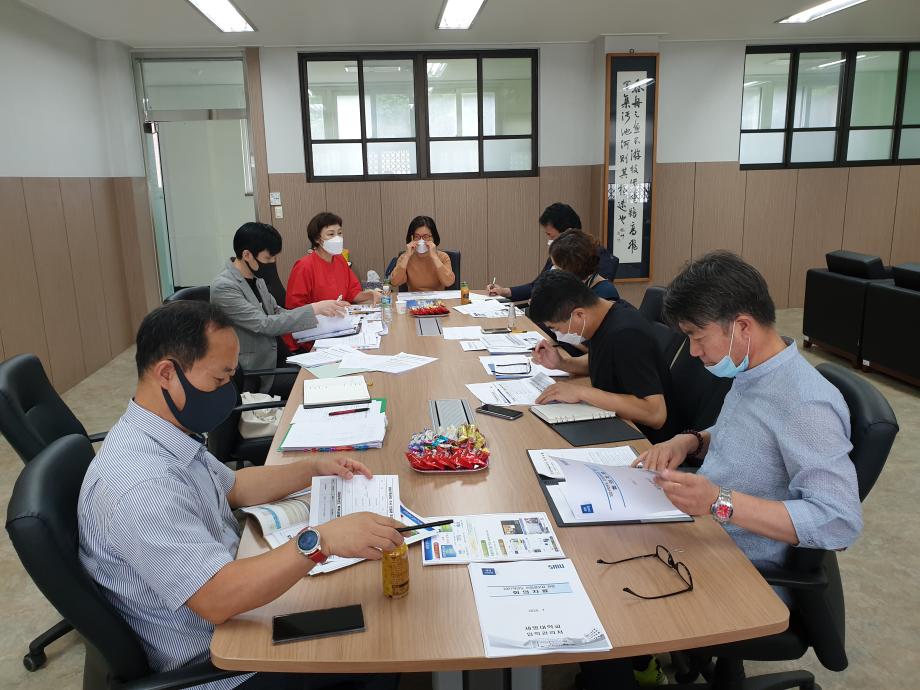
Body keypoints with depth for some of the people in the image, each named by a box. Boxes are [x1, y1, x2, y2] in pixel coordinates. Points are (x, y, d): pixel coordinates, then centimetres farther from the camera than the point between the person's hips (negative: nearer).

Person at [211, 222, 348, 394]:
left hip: (273, 358, 7)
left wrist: (322, 314, -5)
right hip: (255, 374, -7)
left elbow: (277, 312, 10)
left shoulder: (255, 277, 5)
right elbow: (265, 325, -25)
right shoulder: (223, 287, -21)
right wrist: (314, 309, -25)